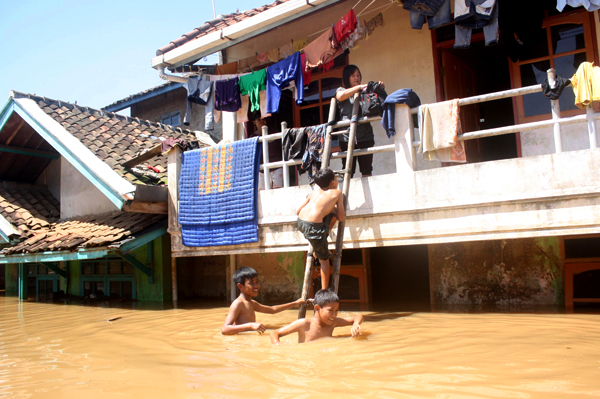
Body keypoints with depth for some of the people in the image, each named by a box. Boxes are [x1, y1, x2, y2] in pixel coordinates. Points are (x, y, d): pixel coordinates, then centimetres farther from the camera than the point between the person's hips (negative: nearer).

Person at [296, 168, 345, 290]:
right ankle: (324, 290, 19)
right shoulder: (337, 193, 9)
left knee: (333, 214, 27)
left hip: (300, 223, 6)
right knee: (324, 259, 14)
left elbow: (298, 211, 20)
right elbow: (341, 218, 7)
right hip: (313, 227, -6)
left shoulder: (314, 192, 21)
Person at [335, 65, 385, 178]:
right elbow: (340, 96, -11)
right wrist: (359, 87, -12)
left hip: (365, 135, 2)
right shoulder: (341, 90, 13)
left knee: (367, 171, 1)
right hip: (347, 136, -2)